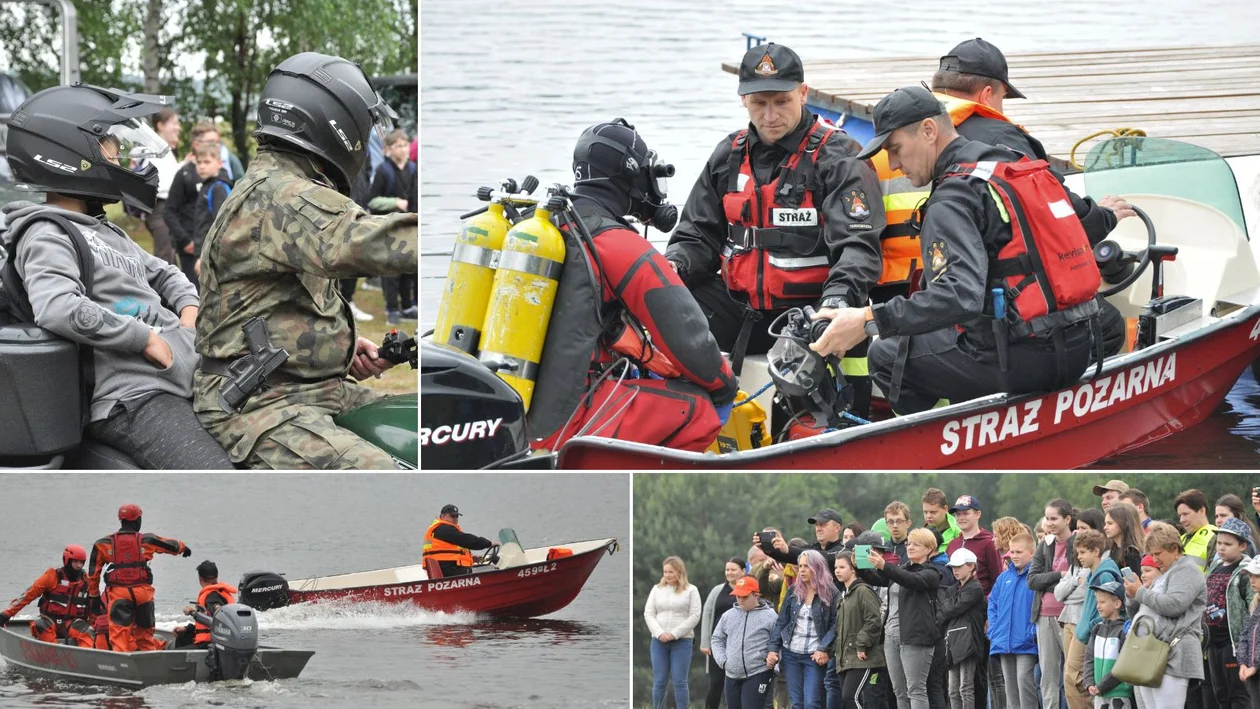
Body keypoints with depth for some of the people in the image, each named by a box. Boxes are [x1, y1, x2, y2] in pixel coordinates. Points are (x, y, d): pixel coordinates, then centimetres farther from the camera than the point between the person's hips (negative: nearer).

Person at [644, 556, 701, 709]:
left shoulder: (691, 590, 1)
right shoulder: (657, 589, 10)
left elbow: (694, 616, -5)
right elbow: (648, 614, 6)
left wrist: (674, 634, -13)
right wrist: (660, 633, -10)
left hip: (682, 641, -3)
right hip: (659, 641, 3)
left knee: (679, 682, -3)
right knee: (659, 682, 4)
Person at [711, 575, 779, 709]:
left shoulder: (770, 616, -4)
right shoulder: (728, 615, 11)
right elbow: (717, 639, 18)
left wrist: (773, 660, -16)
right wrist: (723, 660, 4)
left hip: (758, 675, -6)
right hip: (732, 676, 6)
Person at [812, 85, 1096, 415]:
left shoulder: (953, 198, -14)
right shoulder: (1012, 161, 12)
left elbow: (960, 295, -29)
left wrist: (868, 322, -31)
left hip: (1026, 360, -9)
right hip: (1077, 348, 9)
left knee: (886, 356, 6)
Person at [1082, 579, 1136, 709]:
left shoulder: (1124, 630, -12)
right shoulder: (1098, 629, 10)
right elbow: (1089, 658, 10)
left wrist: (1101, 686, -15)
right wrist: (1089, 683, -4)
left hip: (1120, 694, -7)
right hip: (1100, 695, 7)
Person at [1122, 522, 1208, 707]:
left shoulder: (1187, 570, -2)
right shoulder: (1163, 577, 27)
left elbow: (1174, 605, -18)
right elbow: (1136, 615, 30)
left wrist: (1140, 593, -7)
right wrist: (1131, 598, 7)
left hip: (1172, 656, -10)